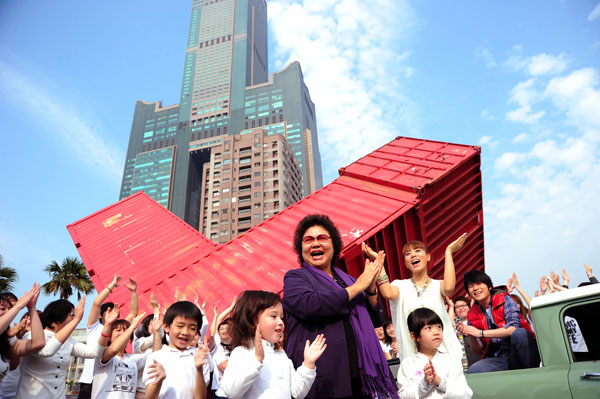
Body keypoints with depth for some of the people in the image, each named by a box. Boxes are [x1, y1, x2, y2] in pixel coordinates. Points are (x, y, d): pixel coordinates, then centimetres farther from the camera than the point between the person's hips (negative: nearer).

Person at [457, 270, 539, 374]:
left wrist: (480, 333, -16)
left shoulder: (504, 299, 1)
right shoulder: (472, 314, 10)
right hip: (497, 359, 2)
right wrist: (471, 336, -13)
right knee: (473, 371, -29)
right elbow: (478, 351, 9)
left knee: (519, 333, -34)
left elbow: (514, 328, -16)